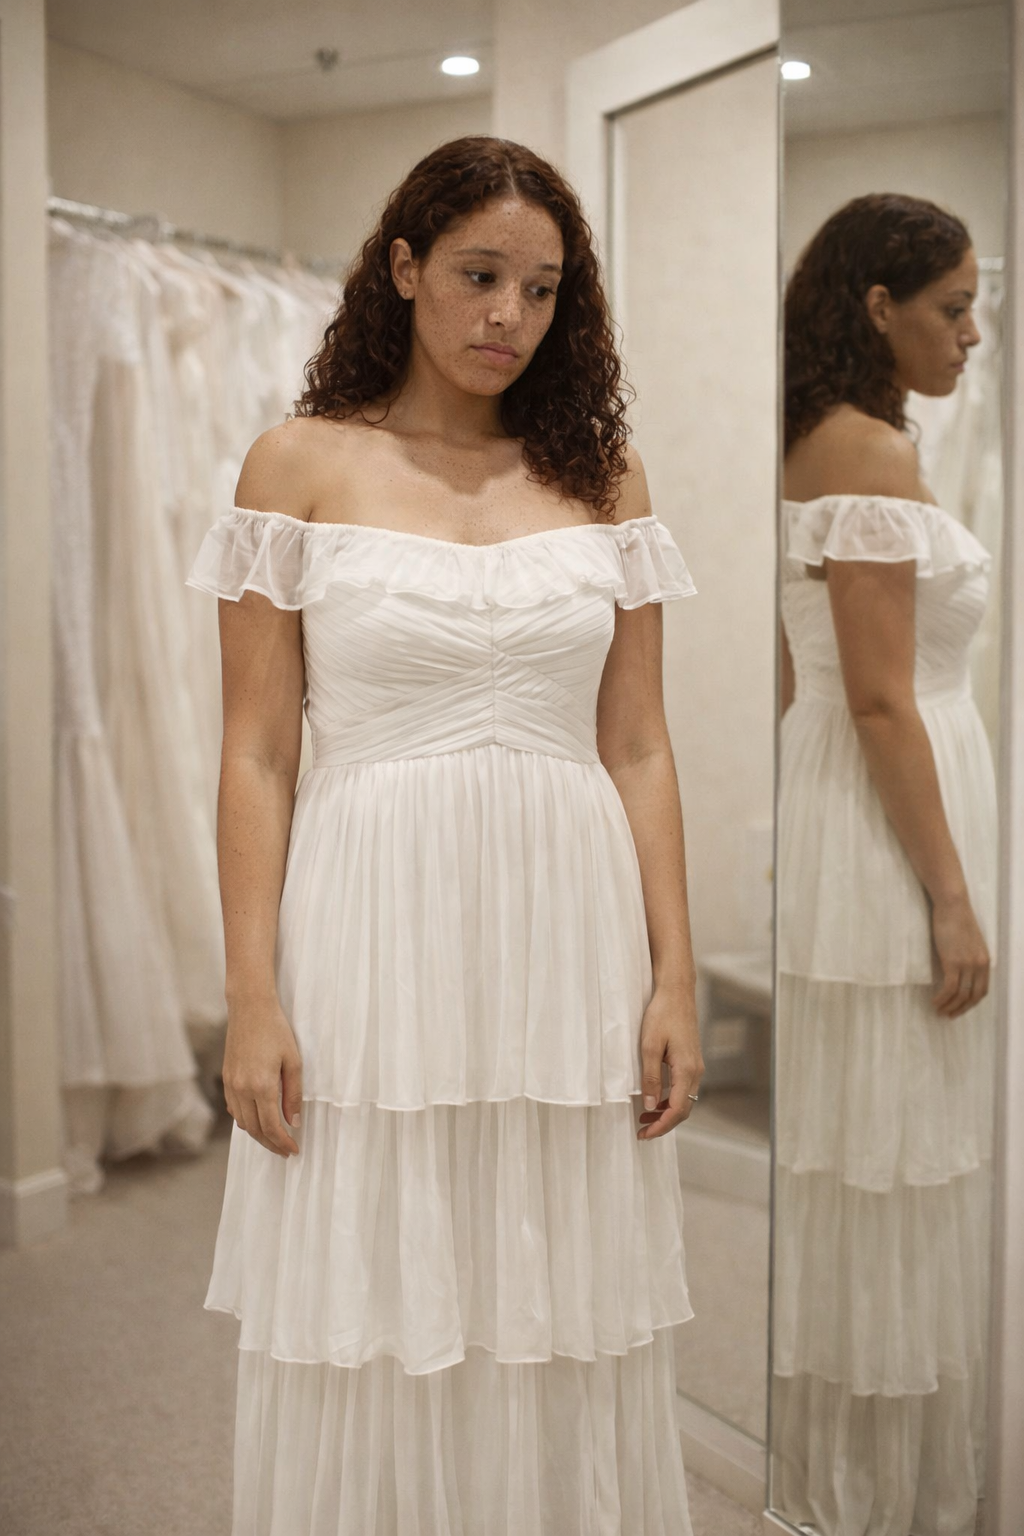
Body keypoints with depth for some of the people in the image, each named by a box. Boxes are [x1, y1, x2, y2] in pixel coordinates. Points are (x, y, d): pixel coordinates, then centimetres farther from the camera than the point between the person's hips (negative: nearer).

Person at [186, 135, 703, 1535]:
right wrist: (252, 999, -8)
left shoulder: (600, 474, 9)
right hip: (377, 931, -2)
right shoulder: (302, 464, 2)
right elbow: (256, 753, -1)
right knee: (374, 1346, 7)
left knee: (565, 1343, 10)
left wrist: (674, 978, 1)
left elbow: (637, 748, 7)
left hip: (570, 933, 2)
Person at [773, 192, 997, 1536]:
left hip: (835, 809, 10)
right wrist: (952, 898, -17)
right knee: (891, 1163, 1)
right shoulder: (872, 452, -16)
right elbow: (881, 702, -20)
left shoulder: (816, 444, 14)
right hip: (886, 831, -10)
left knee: (843, 1154, 17)